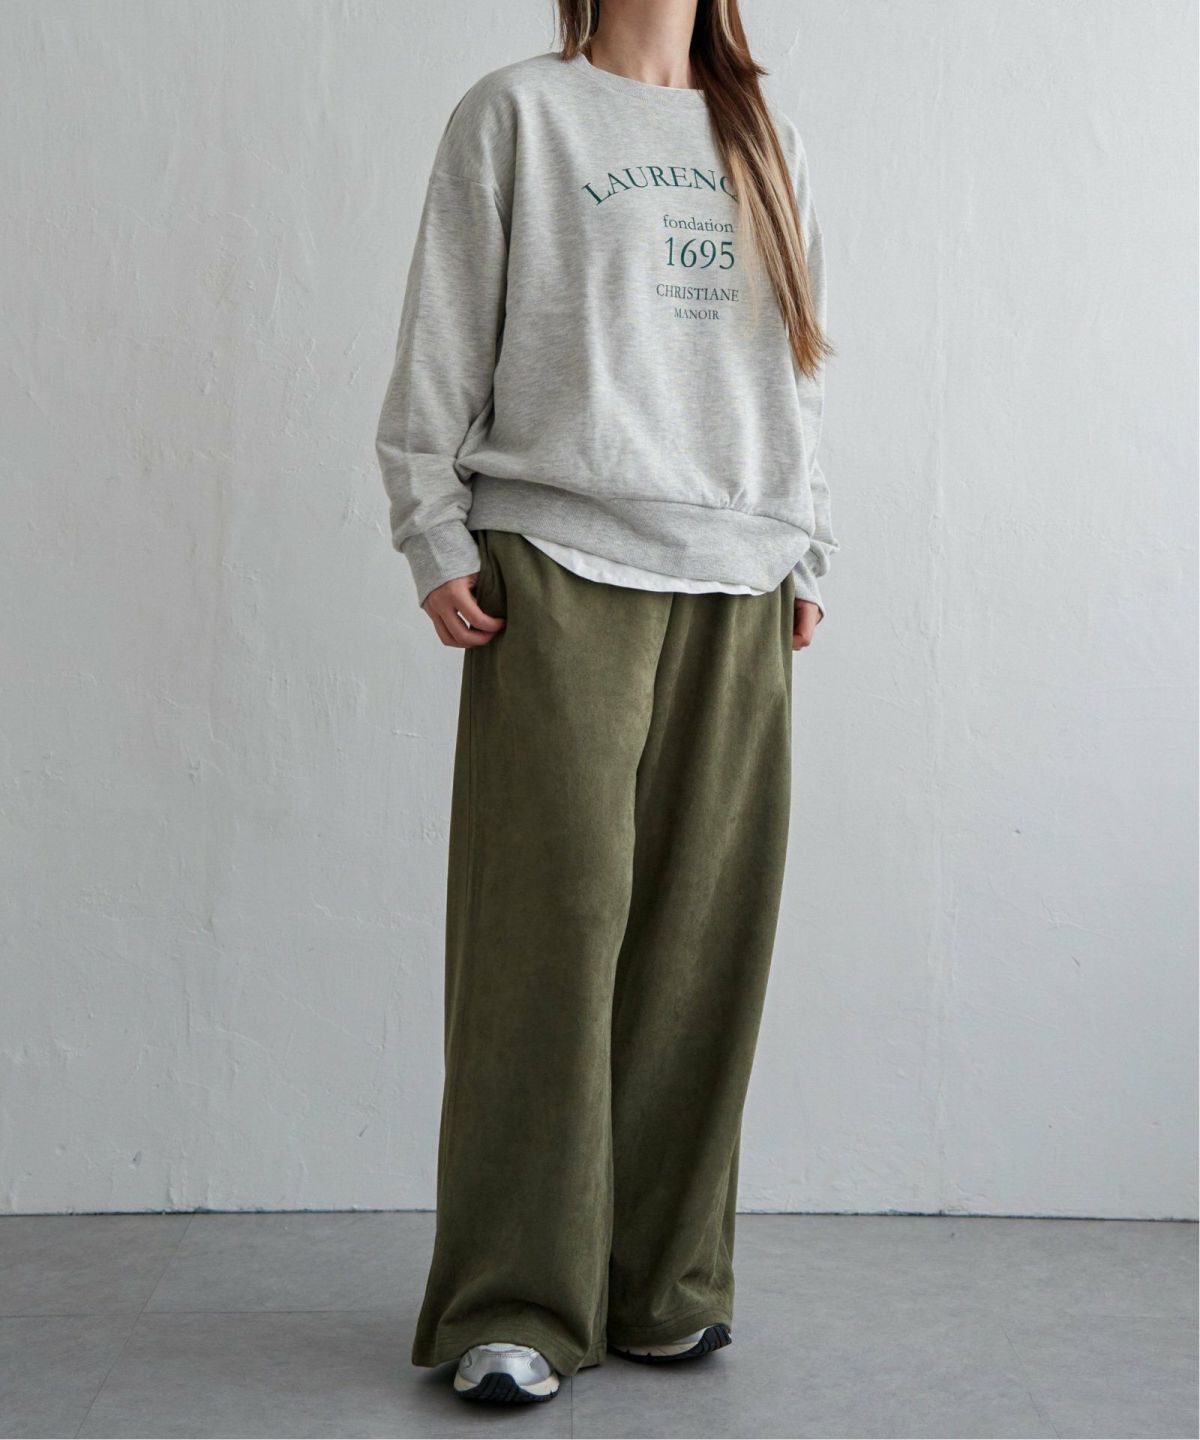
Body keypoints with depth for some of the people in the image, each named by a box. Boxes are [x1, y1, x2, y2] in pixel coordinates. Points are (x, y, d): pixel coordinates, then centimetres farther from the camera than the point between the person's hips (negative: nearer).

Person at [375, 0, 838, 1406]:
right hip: (562, 564, -4)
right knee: (552, 919, -8)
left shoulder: (757, 134, 22)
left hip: (737, 580, 4)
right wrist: (436, 541, -4)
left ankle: (662, 1283, 12)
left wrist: (804, 550, 15)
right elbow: (442, 336, 3)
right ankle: (510, 1304, 0)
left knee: (703, 926, 1)